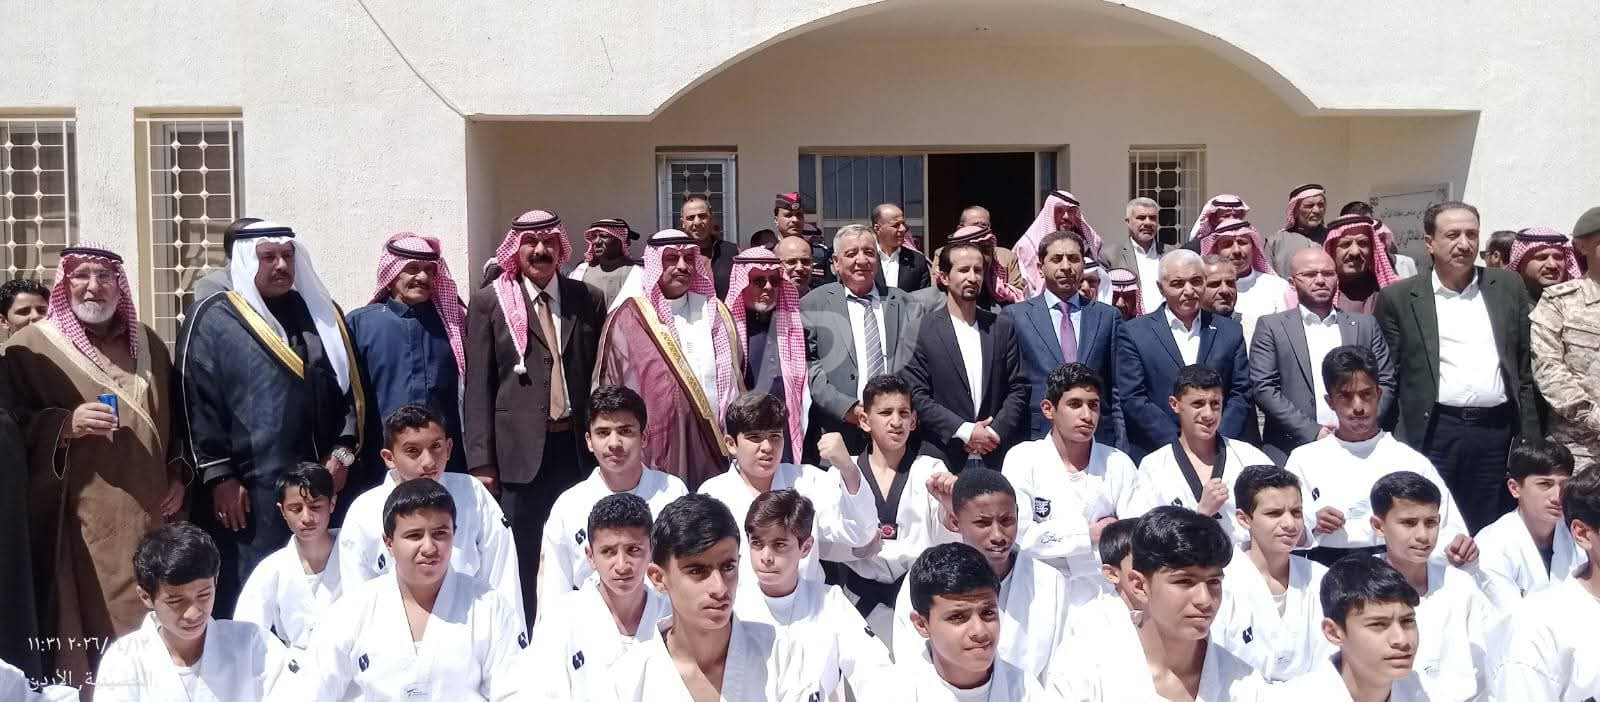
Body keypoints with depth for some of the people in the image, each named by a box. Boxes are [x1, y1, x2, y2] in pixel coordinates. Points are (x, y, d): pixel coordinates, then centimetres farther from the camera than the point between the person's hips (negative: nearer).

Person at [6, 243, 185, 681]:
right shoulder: (29, 346, 0)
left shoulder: (148, 343, 14)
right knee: (87, 620, -6)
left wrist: (179, 475, 9)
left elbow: (176, 416, 20)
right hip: (77, 520, -4)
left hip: (148, 514, 4)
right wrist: (66, 424, -19)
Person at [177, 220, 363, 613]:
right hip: (250, 492, -4)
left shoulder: (322, 313, 13)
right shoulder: (213, 320, -1)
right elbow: (198, 403, -5)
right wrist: (218, 476, -10)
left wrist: (343, 452, 2)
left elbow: (352, 388, 13)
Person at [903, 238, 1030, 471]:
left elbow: (1018, 388, 8)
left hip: (997, 457, 3)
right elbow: (916, 395, -6)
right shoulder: (923, 329, -2)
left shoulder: (1002, 327, 9)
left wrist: (995, 432, -6)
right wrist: (965, 431, -11)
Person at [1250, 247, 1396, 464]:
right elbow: (1263, 389, -4)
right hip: (1292, 452, -2)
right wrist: (1312, 431, -11)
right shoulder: (1271, 327, 5)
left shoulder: (1365, 325, 13)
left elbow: (1385, 384, 10)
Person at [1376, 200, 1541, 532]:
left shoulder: (1508, 287, 10)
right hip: (1434, 433, -2)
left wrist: (1530, 440, 6)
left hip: (1498, 430, 3)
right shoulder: (1399, 297, 2)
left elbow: (1526, 367, 11)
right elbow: (1386, 376, 3)